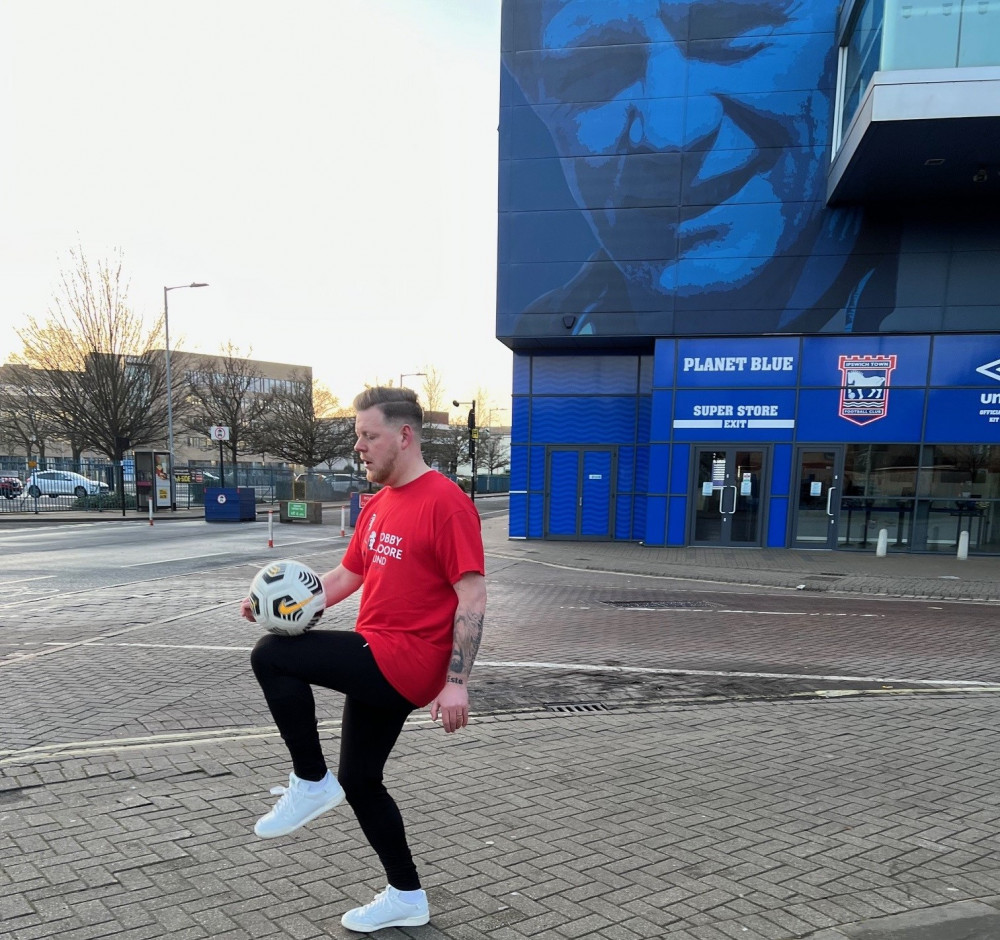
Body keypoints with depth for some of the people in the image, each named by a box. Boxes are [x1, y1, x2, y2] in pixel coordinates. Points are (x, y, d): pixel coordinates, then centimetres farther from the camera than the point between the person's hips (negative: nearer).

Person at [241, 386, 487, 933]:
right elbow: (347, 575, 17)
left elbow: (472, 595, -18)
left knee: (271, 657, -13)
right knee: (359, 781, 17)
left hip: (405, 663, -9)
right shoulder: (377, 506, 12)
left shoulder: (445, 502, -15)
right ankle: (406, 897, 34)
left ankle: (311, 783, 4)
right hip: (380, 666, 9)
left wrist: (456, 682, -21)